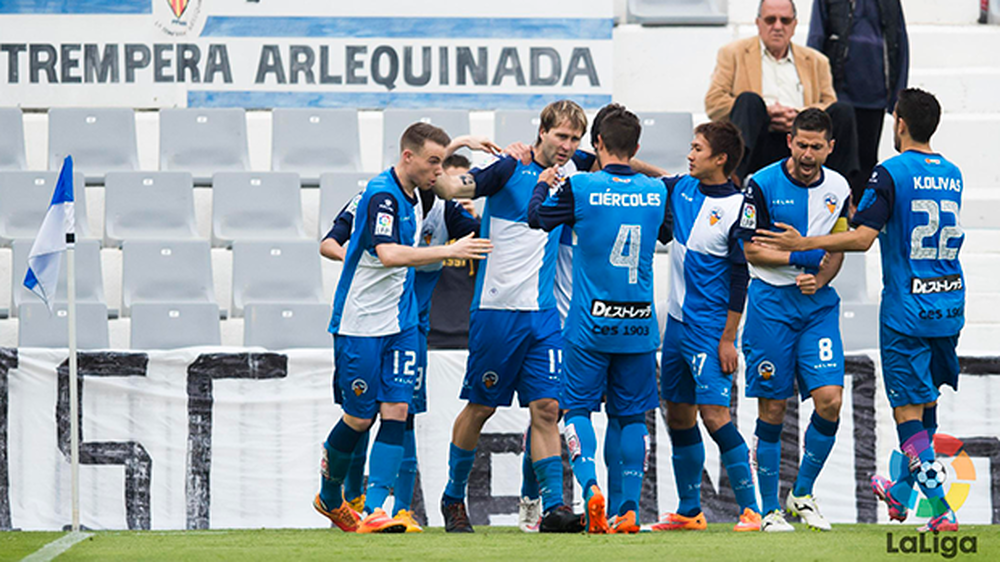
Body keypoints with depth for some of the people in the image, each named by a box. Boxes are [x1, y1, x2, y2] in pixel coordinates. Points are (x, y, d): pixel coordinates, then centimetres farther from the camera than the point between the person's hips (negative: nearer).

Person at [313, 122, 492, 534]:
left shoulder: (414, 197, 9)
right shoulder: (381, 196, -18)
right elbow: (388, 253, -33)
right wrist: (449, 251, -34)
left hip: (400, 324, 7)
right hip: (359, 325, -7)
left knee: (395, 412, -6)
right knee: (359, 418, 0)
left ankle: (374, 510, -9)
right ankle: (329, 496, 23)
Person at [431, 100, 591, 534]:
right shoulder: (512, 169, -7)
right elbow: (451, 188, -17)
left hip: (543, 314, 5)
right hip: (497, 308, -5)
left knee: (546, 407, -4)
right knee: (480, 407, 5)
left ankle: (553, 506, -7)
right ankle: (453, 498, 20)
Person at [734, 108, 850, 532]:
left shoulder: (838, 189, 6)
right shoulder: (763, 184, -7)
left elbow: (838, 250, 12)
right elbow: (751, 250, -6)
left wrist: (820, 278, -8)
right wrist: (800, 258, -14)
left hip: (818, 304, 3)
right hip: (770, 303, -3)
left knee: (830, 400, -9)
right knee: (772, 408, -1)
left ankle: (802, 494, 11)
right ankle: (769, 508, 9)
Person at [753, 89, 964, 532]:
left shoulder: (891, 174, -11)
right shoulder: (952, 175, 9)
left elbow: (862, 238, -20)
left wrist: (804, 244, -12)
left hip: (906, 311, -7)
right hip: (948, 308, 7)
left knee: (908, 410, -3)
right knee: (926, 401, 19)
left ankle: (941, 508, -13)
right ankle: (902, 492, 35)